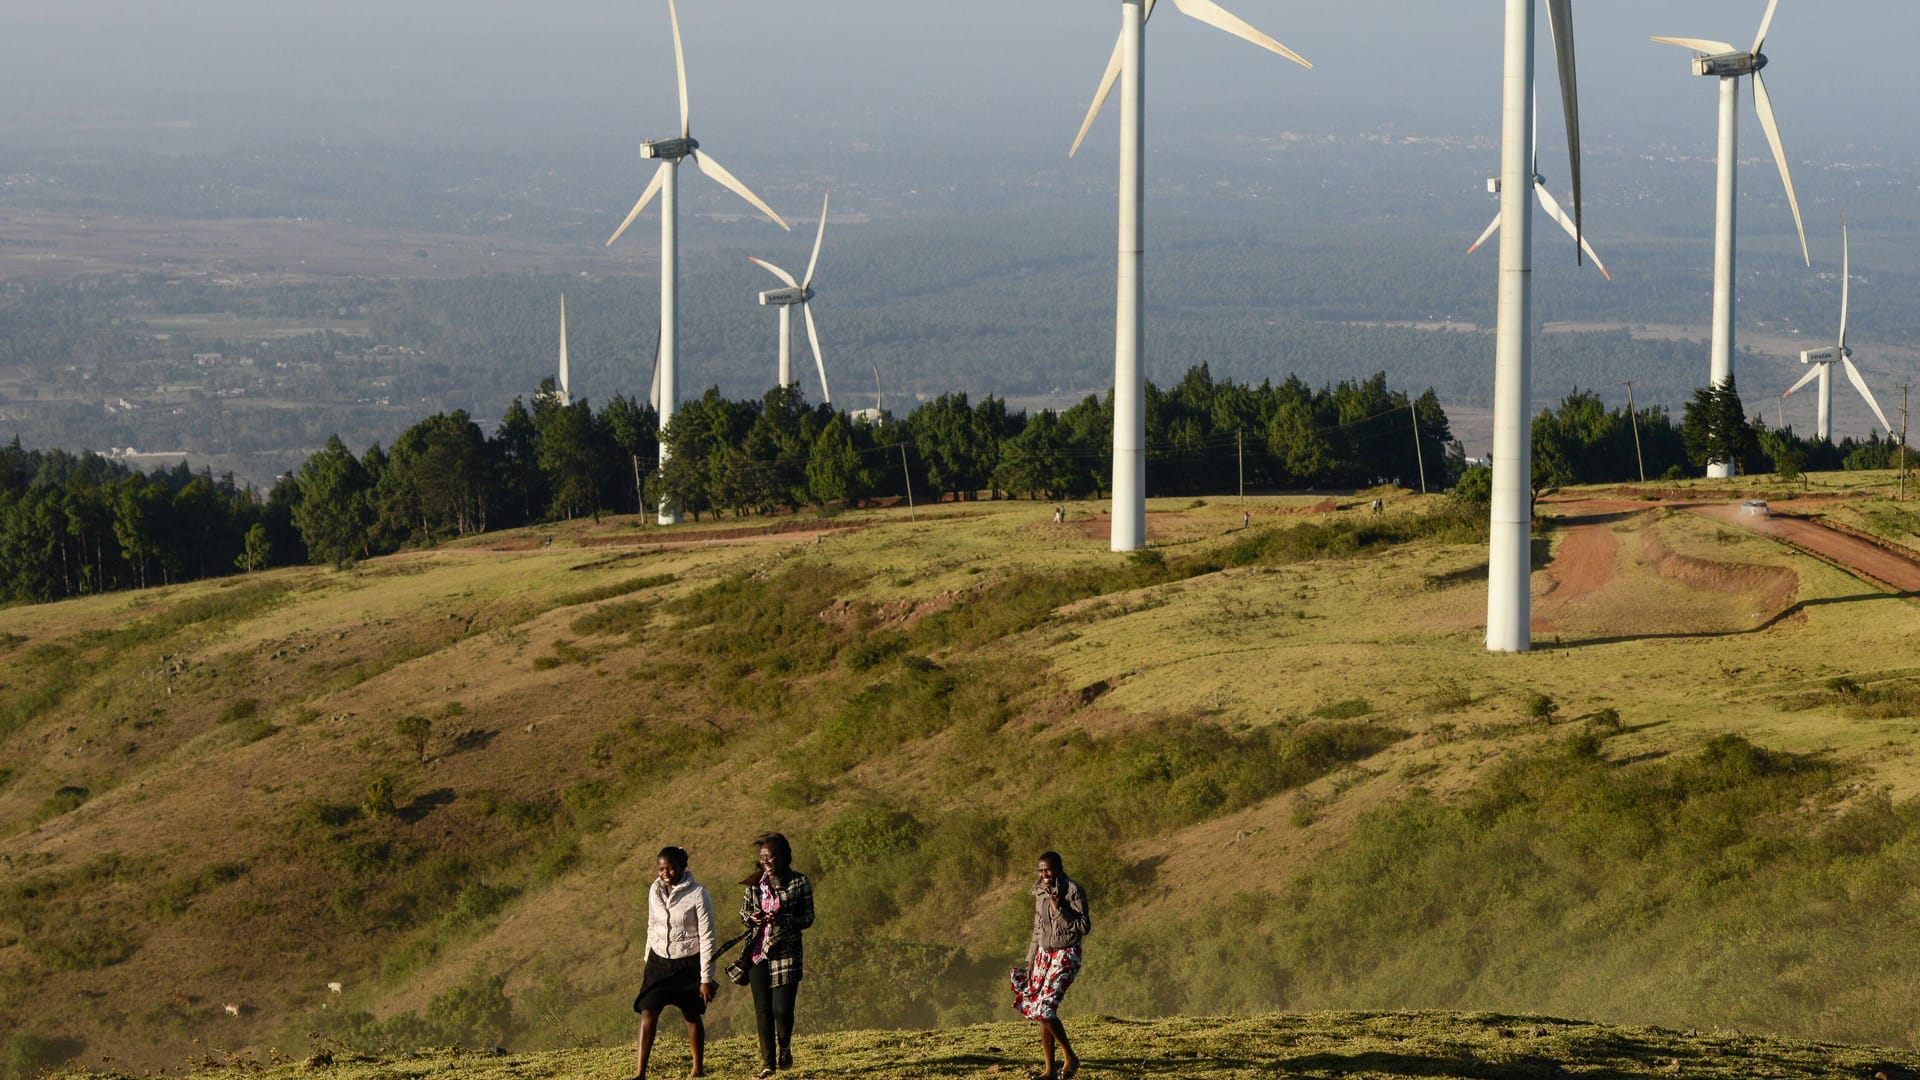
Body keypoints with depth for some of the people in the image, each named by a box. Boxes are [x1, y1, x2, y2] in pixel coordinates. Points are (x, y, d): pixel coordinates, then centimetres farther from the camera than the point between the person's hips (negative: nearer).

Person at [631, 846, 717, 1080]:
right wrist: (647, 966, 16)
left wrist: (706, 979, -13)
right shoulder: (655, 891, 1)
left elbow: (707, 938, -12)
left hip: (688, 964, -4)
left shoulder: (697, 894, -15)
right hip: (659, 961, 4)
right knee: (647, 1013, -8)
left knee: (692, 1016, 9)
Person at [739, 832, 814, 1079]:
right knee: (762, 1010, 2)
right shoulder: (754, 882, 6)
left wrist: (783, 920, -18)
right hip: (758, 953, 3)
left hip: (786, 953, -3)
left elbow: (808, 918, 0)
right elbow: (743, 912, 16)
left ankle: (785, 1047, 21)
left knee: (782, 1008, -9)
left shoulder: (799, 882, -2)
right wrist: (752, 918, -8)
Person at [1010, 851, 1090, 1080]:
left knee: (1045, 1009, -17)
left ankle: (1070, 1058, 1)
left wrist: (1059, 910, -22)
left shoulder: (1073, 891, -13)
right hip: (1044, 955, 7)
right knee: (1038, 1011, 3)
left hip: (1066, 956, -7)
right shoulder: (1040, 892, 8)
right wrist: (1031, 960, 15)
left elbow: (1084, 927, -16)